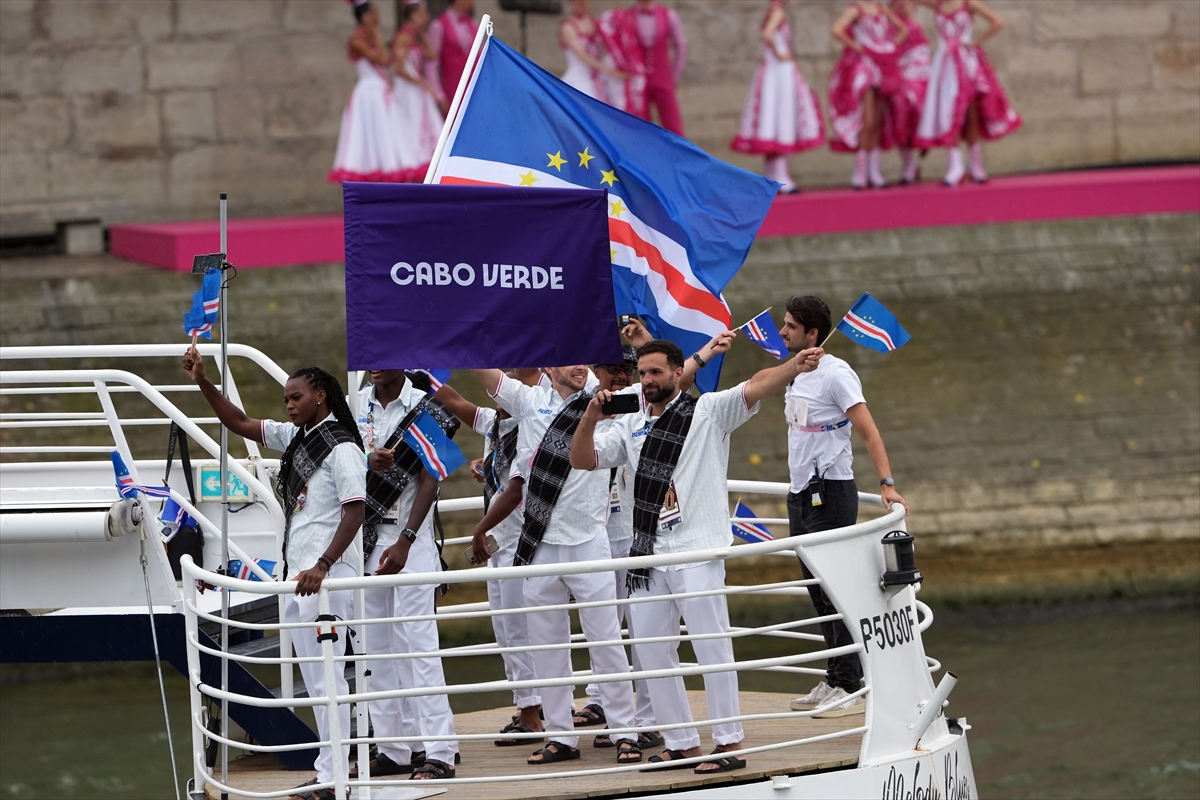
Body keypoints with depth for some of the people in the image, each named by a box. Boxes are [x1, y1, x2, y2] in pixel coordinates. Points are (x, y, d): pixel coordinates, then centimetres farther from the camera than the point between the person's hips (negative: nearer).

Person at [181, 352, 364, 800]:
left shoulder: (341, 448, -11)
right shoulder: (295, 437, 15)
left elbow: (355, 511, -18)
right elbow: (240, 425, 19)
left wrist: (322, 566, -26)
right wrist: (203, 384, 8)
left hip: (326, 576, -9)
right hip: (296, 573, 9)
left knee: (325, 674, -9)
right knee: (314, 676, 12)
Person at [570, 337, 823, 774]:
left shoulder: (708, 412, 0)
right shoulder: (630, 426, 16)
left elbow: (755, 388, -14)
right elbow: (583, 459, 12)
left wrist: (794, 366, -32)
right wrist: (590, 419, -7)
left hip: (696, 551, -6)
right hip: (648, 554, 6)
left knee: (711, 647, -6)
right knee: (652, 652, 8)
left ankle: (729, 744, -3)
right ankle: (681, 744, 17)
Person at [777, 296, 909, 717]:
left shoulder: (835, 374, -13)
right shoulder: (795, 374, 14)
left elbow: (869, 431, -18)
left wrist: (887, 483, -27)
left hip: (830, 493, -9)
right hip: (802, 494, 9)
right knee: (819, 592, 13)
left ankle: (849, 687, -7)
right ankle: (833, 680, 20)